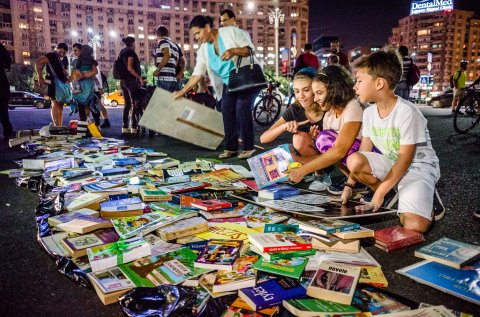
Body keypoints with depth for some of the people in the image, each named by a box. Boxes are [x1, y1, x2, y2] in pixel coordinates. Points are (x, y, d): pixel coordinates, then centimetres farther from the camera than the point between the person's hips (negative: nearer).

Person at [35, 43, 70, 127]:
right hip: (53, 83, -8)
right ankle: (56, 125, -16)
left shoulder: (65, 60, 13)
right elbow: (38, 63, -17)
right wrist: (40, 78, -21)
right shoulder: (51, 55, -9)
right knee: (55, 103, -14)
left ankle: (60, 126, 10)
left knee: (60, 105, 7)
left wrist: (66, 72, 1)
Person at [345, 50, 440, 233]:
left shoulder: (407, 112, -22)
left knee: (414, 227, -26)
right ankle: (392, 196, -2)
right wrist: (349, 185, -8)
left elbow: (405, 159, -21)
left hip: (418, 167, -5)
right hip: (391, 163, 6)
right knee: (354, 161, -26)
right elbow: (364, 152, 1)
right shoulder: (369, 112, -3)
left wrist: (379, 194, -21)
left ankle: (424, 198, 8)